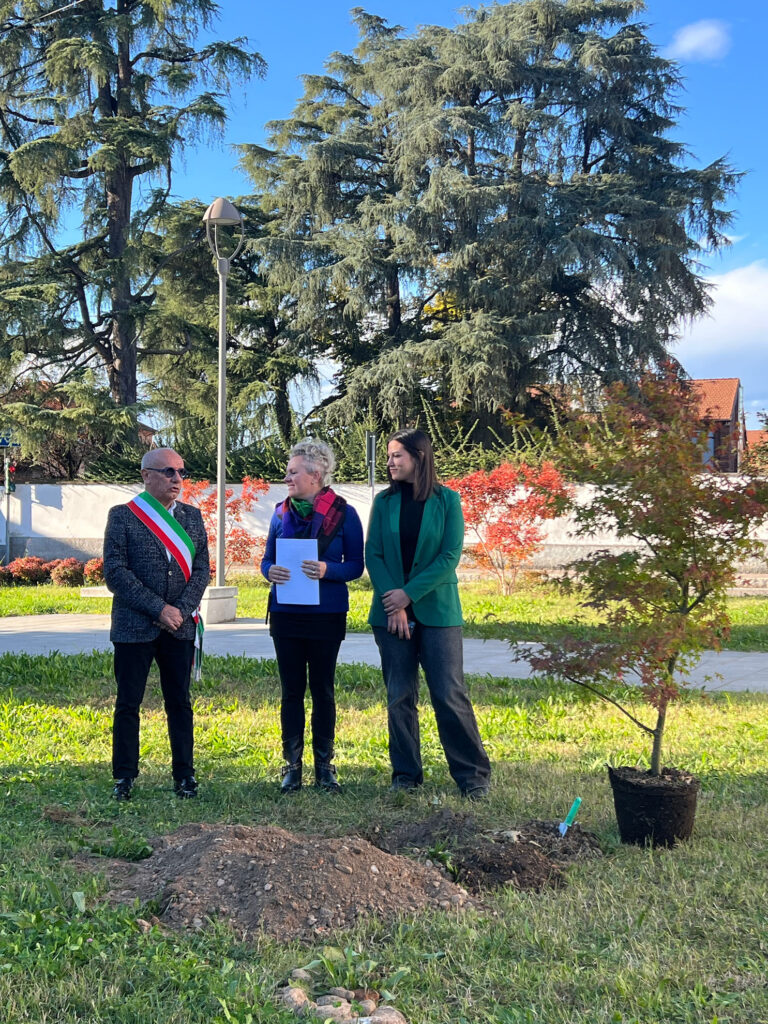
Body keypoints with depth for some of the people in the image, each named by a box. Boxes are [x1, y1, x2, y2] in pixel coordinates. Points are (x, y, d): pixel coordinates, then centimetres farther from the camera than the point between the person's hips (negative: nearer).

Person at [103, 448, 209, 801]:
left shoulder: (192, 516, 10)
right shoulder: (123, 516, -2)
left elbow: (202, 569, 5)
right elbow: (114, 572, -9)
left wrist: (182, 610, -10)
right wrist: (158, 609, -14)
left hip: (180, 627, 3)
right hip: (134, 626, -3)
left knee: (180, 704, 8)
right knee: (128, 704, 4)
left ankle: (184, 775, 17)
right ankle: (124, 778, 15)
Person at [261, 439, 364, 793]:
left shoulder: (343, 513, -4)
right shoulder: (282, 512, 7)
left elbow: (355, 565, -3)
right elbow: (267, 557, 12)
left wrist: (327, 570, -22)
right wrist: (270, 571, -11)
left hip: (326, 615, -3)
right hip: (285, 614, 3)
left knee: (323, 690, 5)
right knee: (291, 690, 6)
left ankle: (324, 765, 15)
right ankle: (292, 764, 14)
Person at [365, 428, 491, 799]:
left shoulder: (446, 500, -2)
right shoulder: (384, 501, 5)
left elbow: (450, 556, -8)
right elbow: (373, 555, 1)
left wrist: (409, 594, -13)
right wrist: (394, 606, -10)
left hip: (436, 611, -3)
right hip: (391, 611, 3)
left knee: (450, 696, -5)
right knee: (399, 697, 6)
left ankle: (474, 776, 7)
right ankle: (406, 776, 17)